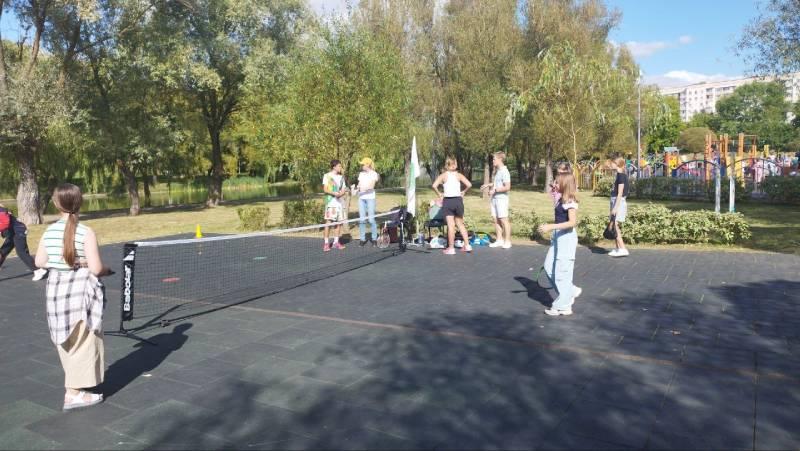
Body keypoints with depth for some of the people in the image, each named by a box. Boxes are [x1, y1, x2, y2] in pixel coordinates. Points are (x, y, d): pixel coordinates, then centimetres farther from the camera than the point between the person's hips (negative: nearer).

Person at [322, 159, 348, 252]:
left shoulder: (341, 177, 16)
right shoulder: (327, 176, 0)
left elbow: (343, 189, 14)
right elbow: (325, 189, -6)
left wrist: (343, 192, -9)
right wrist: (335, 193, -20)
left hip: (339, 202, 6)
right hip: (330, 202, -6)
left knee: (339, 222, 6)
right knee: (328, 222, -11)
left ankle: (336, 242, 14)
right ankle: (326, 243, -10)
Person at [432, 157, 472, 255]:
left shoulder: (443, 175, 0)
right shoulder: (459, 175, 4)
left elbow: (434, 185, -14)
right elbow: (469, 185, -8)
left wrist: (439, 194, 0)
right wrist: (464, 192, 8)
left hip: (447, 201, -2)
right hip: (458, 200, 2)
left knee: (451, 225, -1)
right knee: (460, 224, 16)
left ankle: (451, 248, 1)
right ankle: (467, 245, 15)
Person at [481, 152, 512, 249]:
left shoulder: (504, 172, -14)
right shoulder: (497, 171, 14)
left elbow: (507, 187, -20)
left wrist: (495, 190, -17)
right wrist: (489, 185, 16)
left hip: (501, 198, -9)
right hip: (495, 198, 9)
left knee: (503, 219, -4)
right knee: (495, 219, 10)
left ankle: (507, 241, 4)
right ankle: (499, 240, 18)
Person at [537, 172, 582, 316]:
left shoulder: (570, 201, -17)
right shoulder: (561, 199, 11)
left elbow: (573, 222, -25)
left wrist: (551, 227, -27)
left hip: (567, 236, -10)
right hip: (558, 236, 10)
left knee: (562, 271, -3)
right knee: (549, 267, 13)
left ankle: (563, 306, 7)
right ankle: (570, 291, 25)